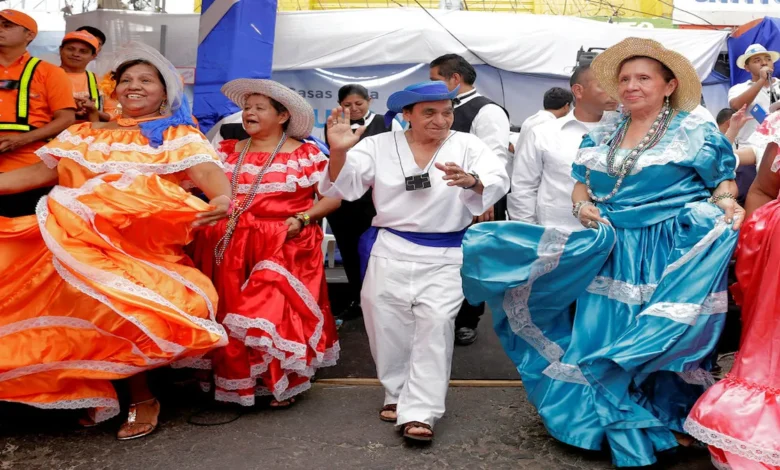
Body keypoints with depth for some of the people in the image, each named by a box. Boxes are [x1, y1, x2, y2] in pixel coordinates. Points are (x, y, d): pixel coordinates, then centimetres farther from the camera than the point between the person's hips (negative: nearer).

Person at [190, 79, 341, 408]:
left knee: (278, 312, -11)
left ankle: (284, 383, 4)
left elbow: (334, 196, -1)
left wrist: (303, 218, -13)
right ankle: (233, 381, 18)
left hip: (284, 248, -4)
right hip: (230, 248, 4)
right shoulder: (227, 151, 13)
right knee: (230, 311, 3)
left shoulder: (305, 154, 1)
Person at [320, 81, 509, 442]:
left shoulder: (466, 145, 1)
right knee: (388, 325, 9)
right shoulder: (379, 146, 4)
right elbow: (342, 186, -3)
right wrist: (338, 152, -25)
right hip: (390, 250, 2)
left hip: (445, 256, -1)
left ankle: (420, 412, -6)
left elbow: (498, 180, -14)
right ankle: (399, 393, 29)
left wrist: (472, 180, -38)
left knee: (435, 325, -10)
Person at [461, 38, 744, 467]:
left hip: (673, 257, -5)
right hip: (613, 256, 5)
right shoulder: (601, 137, 12)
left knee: (660, 342, -5)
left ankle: (668, 425, 17)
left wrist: (727, 206, -20)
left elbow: (723, 186, 2)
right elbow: (581, 186, 18)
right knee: (606, 341, 7)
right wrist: (581, 207, -3)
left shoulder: (696, 133, -1)